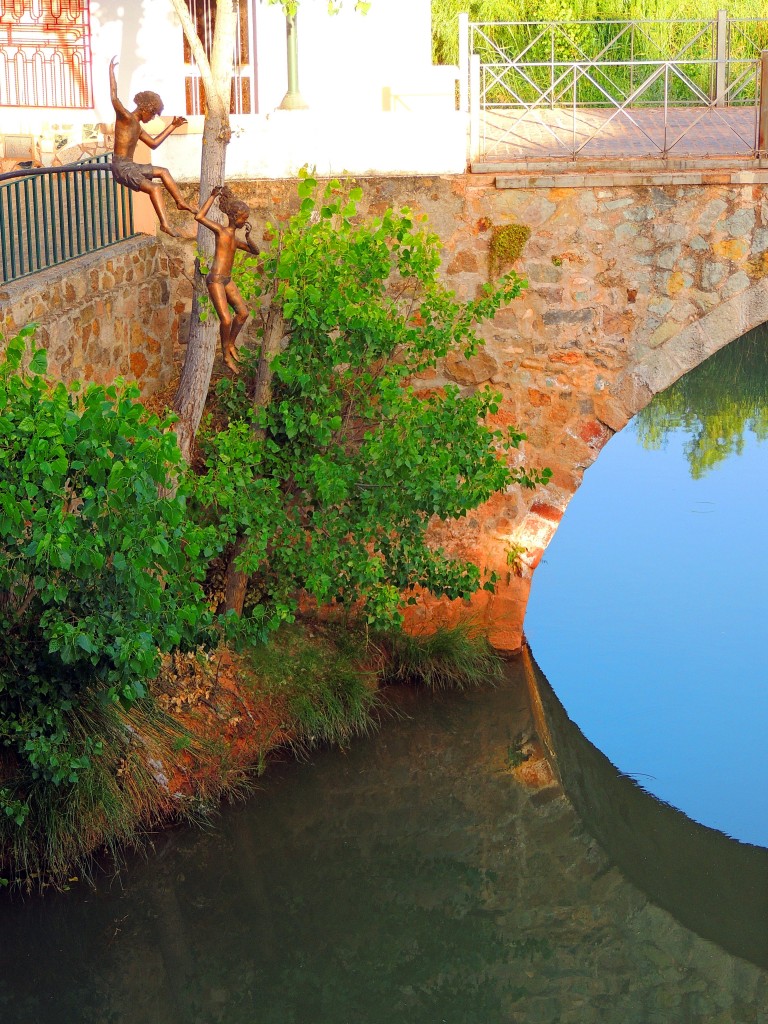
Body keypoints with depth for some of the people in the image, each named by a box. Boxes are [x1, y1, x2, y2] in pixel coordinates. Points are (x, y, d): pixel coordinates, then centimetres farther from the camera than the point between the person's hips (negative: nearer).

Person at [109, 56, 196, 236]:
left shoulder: (137, 127, 19)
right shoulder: (125, 117, -9)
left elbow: (154, 143, 28)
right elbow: (114, 98, -22)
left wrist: (172, 126, 28)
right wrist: (111, 70, -20)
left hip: (130, 167, 10)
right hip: (121, 168, -10)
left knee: (163, 171, 22)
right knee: (155, 187, -25)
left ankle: (181, 202, 28)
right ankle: (165, 224, -30)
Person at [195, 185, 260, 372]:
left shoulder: (235, 239, 15)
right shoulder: (221, 231, -8)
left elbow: (255, 251, 20)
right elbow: (199, 217, -22)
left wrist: (248, 236, 1)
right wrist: (213, 196, -17)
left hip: (227, 280, 9)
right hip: (215, 280, -9)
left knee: (243, 312, 10)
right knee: (226, 319, -10)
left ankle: (230, 344, 27)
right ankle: (226, 355, 6)